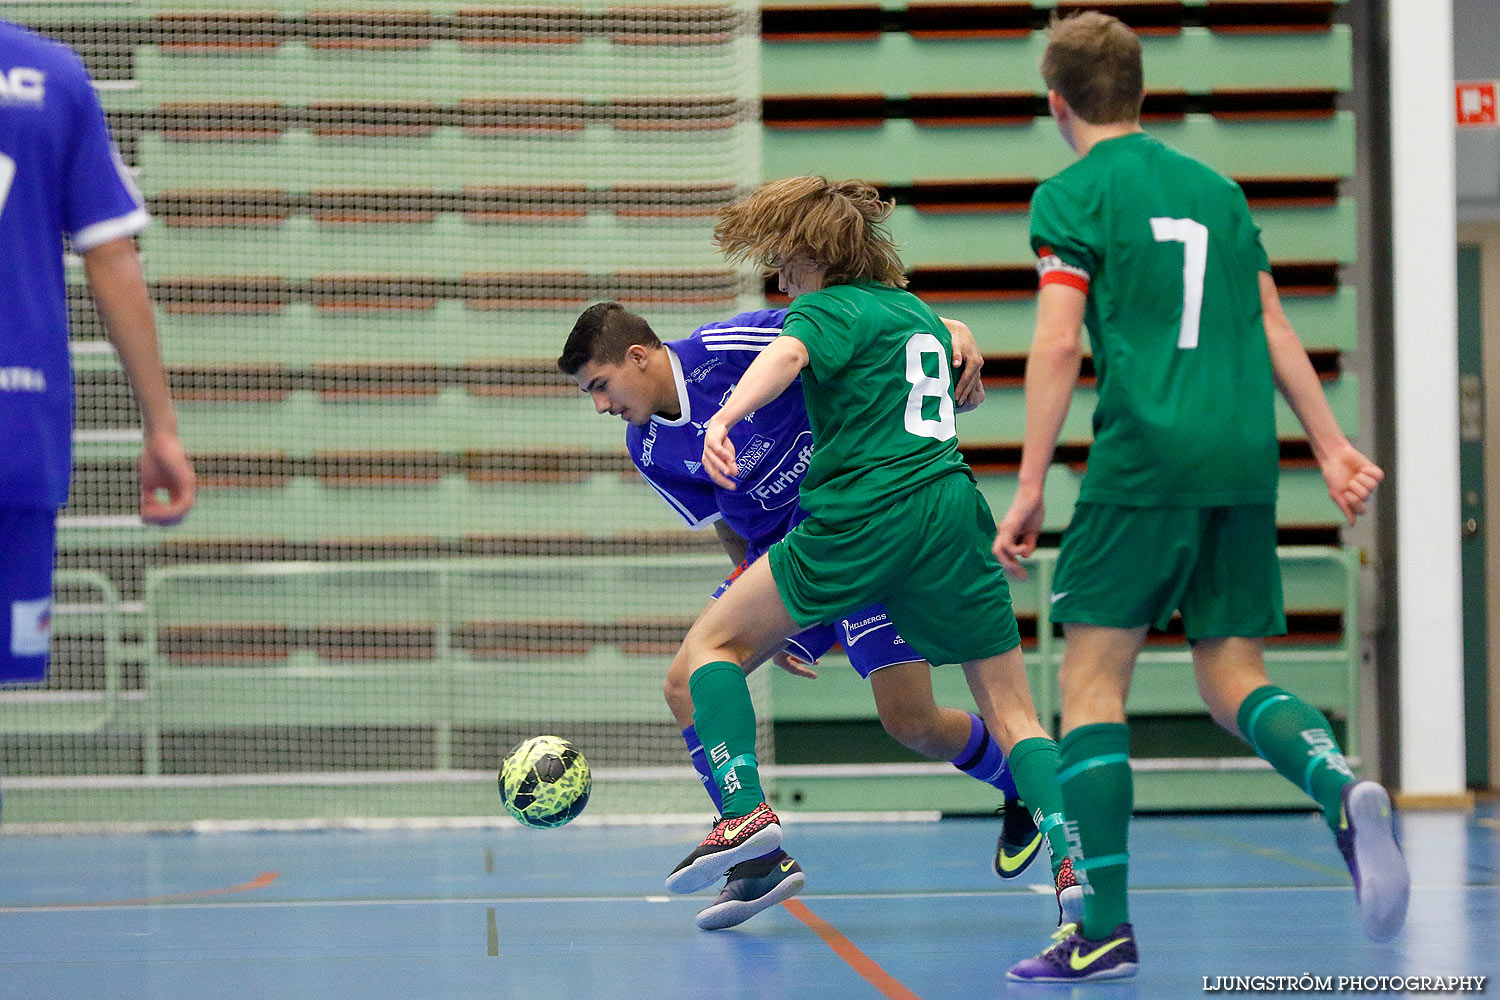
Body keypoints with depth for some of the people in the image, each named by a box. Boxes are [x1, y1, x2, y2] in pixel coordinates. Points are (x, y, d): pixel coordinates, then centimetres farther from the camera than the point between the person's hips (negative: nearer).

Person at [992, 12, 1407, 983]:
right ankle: (1343, 786, -22)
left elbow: (1059, 342, -7)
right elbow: (1274, 328, 20)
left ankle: (1104, 926, -5)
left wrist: (1029, 486, -6)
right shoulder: (1216, 186, 19)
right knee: (1232, 675, 10)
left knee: (1092, 676, 1)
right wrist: (1333, 445, 24)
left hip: (1145, 459, -5)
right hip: (1246, 461, 5)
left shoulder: (1073, 196, 2)